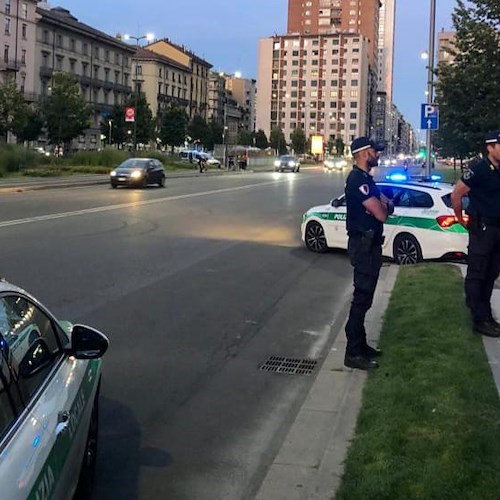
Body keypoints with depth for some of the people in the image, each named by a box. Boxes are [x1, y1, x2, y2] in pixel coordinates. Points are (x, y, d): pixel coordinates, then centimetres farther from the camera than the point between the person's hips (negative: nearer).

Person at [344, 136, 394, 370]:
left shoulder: (365, 178, 15)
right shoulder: (358, 179, -18)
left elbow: (387, 206, 13)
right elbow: (381, 214, -22)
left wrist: (384, 205, -10)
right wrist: (384, 206, 1)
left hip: (369, 243, 11)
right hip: (363, 245, -11)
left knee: (364, 296, 16)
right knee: (362, 297, -7)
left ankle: (360, 344, 26)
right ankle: (353, 353, -1)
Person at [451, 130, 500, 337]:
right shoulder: (479, 170, -13)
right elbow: (456, 194, -11)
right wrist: (460, 218, -2)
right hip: (482, 227, -8)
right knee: (477, 275, -2)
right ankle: (481, 320, 1)